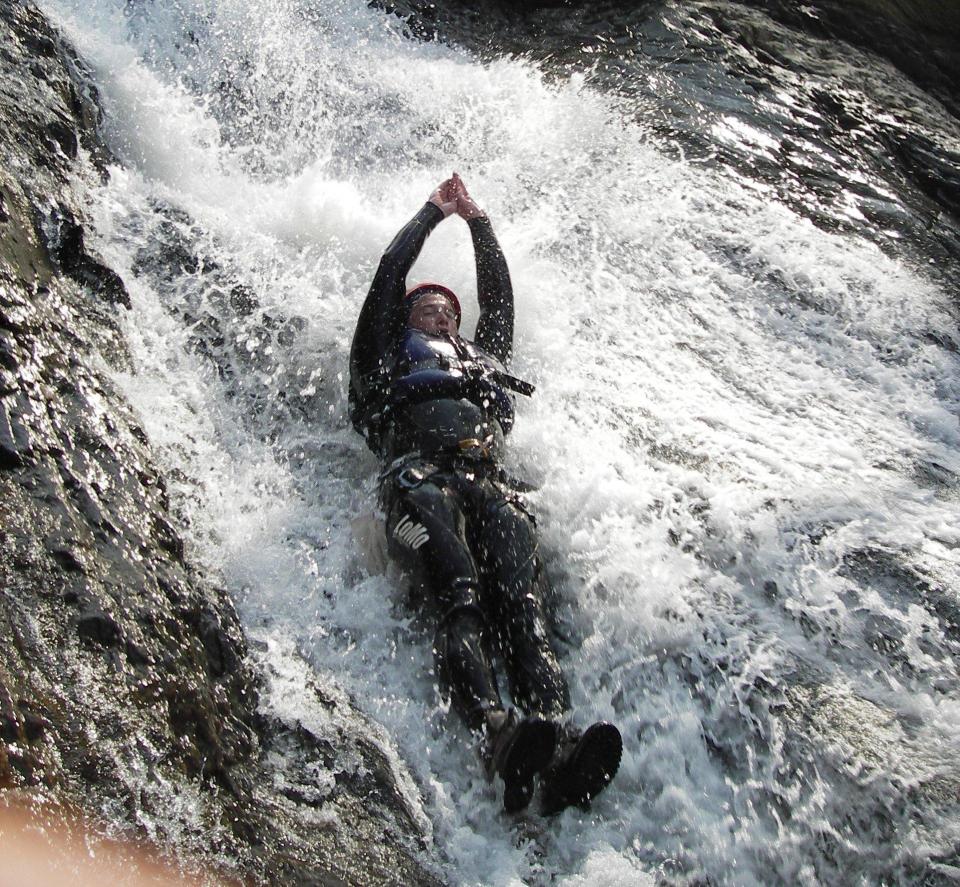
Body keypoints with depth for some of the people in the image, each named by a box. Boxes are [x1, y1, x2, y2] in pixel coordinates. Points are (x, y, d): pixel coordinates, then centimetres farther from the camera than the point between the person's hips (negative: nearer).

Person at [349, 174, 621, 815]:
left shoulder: (484, 354, 45)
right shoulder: (388, 354, 35)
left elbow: (498, 292, 48)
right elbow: (389, 276, 32)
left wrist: (477, 219, 51)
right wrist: (435, 211, 43)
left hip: (491, 480, 3)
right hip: (420, 474, -2)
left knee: (521, 601, -27)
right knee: (458, 597, -32)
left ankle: (559, 750, -49)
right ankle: (499, 737, -55)